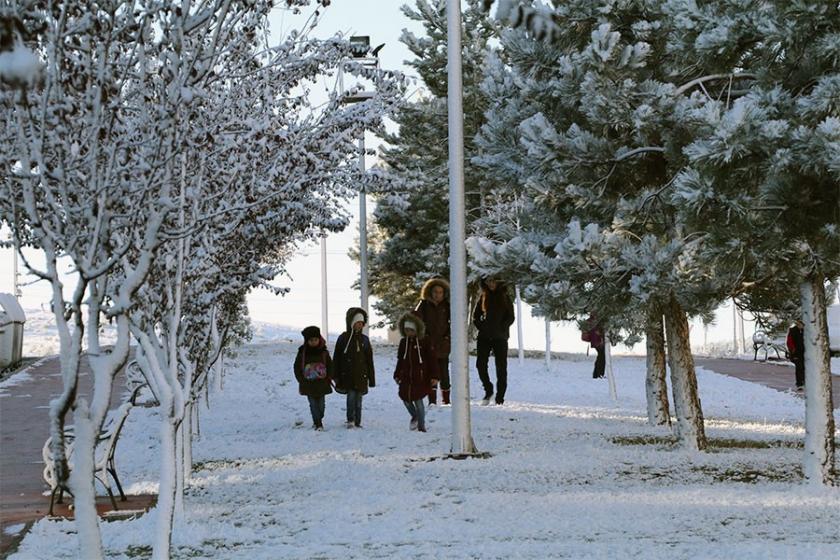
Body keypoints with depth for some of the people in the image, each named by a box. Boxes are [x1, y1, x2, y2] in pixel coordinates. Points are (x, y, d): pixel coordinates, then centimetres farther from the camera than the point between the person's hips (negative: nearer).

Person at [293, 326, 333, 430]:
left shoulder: (324, 352, 0)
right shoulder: (302, 352, -4)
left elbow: (330, 366, 8)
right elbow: (297, 368, 2)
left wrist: (328, 379, -2)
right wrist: (302, 380, -3)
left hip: (322, 383, 1)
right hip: (308, 384, -1)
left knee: (321, 404, 5)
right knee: (313, 404, -2)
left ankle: (318, 420, 24)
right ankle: (318, 424, 1)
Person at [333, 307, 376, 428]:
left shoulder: (364, 339, 10)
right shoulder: (343, 338, 1)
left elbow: (369, 360, 13)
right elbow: (336, 358, 3)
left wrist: (371, 378, 10)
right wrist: (336, 376, -2)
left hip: (361, 375, 3)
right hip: (347, 375, -3)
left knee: (358, 399, 6)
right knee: (351, 395, -17)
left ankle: (357, 422, 13)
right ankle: (350, 420, -12)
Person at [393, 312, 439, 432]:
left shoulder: (424, 341, -6)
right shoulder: (403, 342, 9)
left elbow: (432, 359, -6)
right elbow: (400, 360, 18)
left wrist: (434, 376, -10)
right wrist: (397, 375, 16)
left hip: (420, 377, -5)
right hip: (406, 377, 5)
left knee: (418, 400, -6)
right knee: (405, 398, 5)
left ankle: (421, 425, 5)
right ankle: (414, 416, 34)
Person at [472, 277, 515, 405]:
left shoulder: (504, 297, 4)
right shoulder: (483, 297, 9)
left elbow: (510, 317, 2)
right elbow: (475, 315, 12)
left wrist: (501, 329, -9)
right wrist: (481, 327, -3)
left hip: (500, 337, -2)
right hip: (484, 336, 2)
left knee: (501, 367, -2)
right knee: (480, 364, -7)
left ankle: (500, 397, 3)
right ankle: (488, 390, 12)